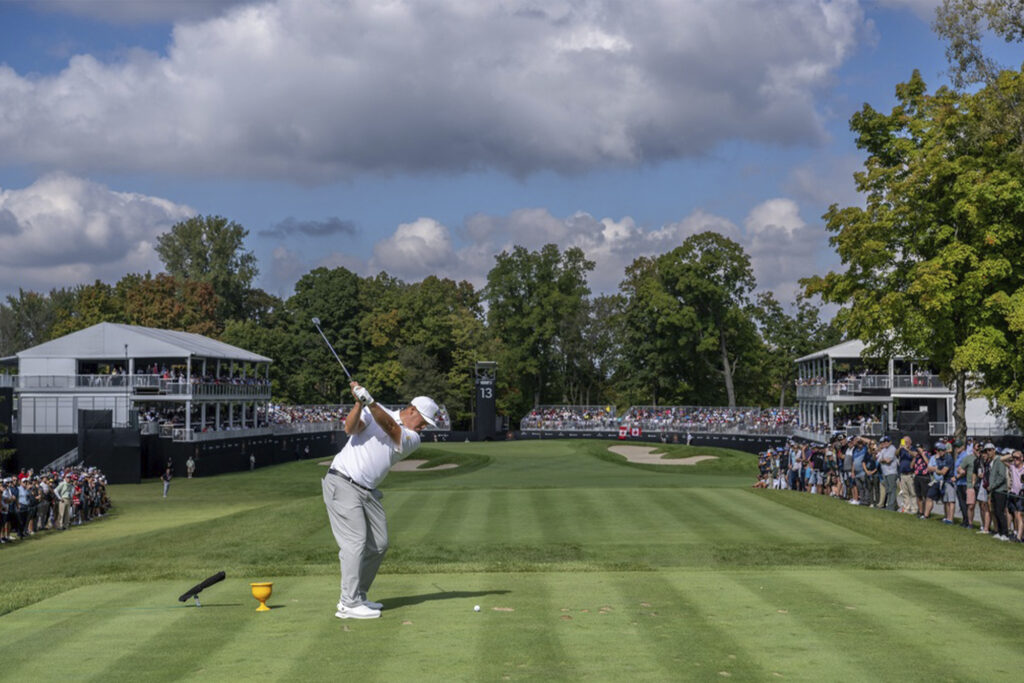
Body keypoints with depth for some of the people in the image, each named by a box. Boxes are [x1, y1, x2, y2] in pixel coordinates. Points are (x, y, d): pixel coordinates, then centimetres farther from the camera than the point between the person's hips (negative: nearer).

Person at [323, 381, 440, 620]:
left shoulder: (413, 439, 7)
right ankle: (349, 605, -15)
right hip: (342, 483, -7)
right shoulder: (373, 412, 2)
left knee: (378, 545, 8)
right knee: (355, 542, -15)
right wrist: (359, 403, -30)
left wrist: (369, 401, -28)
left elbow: (390, 427, -13)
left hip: (367, 492, 7)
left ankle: (357, 597, 21)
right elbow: (351, 428, -15)